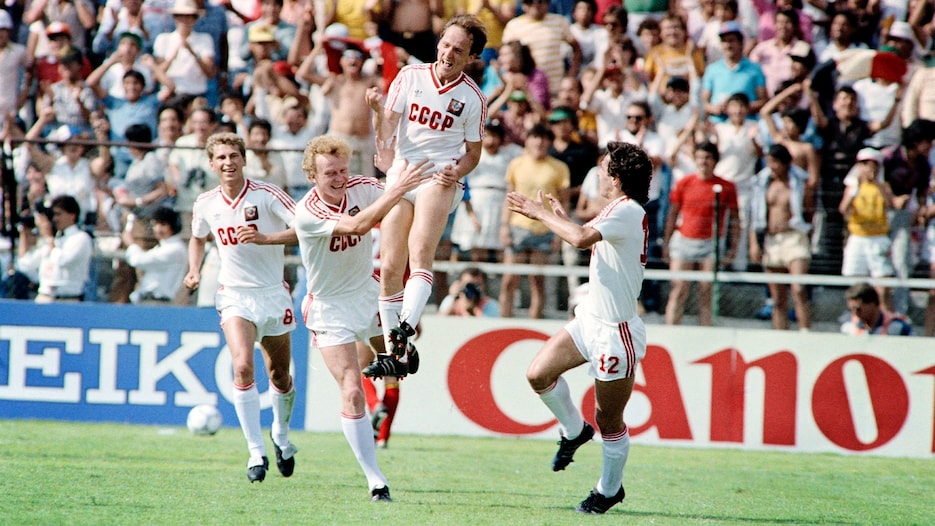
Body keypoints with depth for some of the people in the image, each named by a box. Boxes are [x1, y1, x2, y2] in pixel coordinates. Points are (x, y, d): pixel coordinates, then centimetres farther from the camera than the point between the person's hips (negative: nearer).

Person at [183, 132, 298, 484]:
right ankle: (256, 452, -19)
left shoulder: (266, 196, -11)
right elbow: (198, 238, 23)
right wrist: (194, 271, 6)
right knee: (243, 366, -22)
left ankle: (281, 436, 40)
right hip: (235, 296, 1)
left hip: (274, 295, -1)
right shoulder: (206, 204, 2)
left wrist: (265, 238, -34)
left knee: (280, 377, 10)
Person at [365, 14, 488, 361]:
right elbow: (389, 123, 2)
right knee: (390, 267, -2)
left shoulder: (472, 99, 1)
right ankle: (394, 351, 9)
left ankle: (405, 328, -41)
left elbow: (473, 152, 10)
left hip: (439, 176, -3)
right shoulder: (410, 76, 4)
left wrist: (457, 171, -10)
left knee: (420, 252, -27)